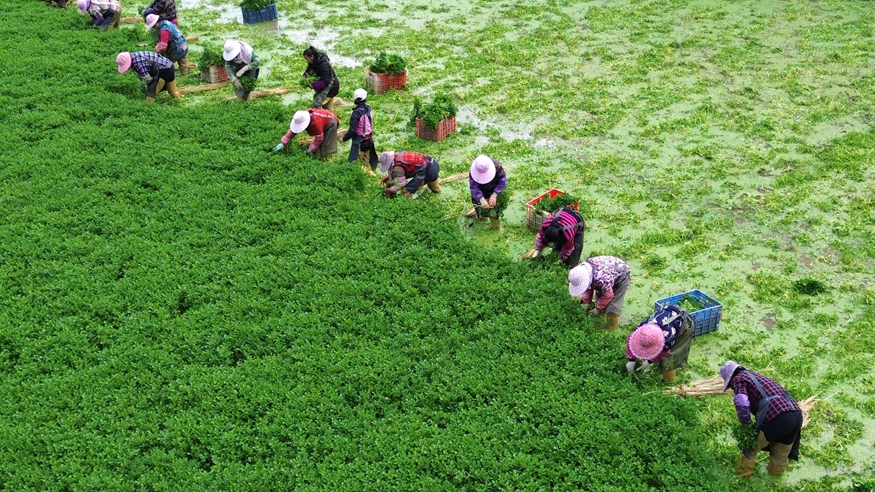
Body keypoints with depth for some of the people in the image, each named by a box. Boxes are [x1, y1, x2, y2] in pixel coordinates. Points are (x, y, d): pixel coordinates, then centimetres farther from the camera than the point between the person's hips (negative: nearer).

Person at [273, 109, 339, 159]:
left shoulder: (316, 122, -45)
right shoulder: (300, 120, -20)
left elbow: (319, 138, -36)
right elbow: (291, 132, -14)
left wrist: (311, 149, -30)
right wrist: (282, 143, -20)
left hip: (330, 122, -8)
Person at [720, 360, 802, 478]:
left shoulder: (738, 379, 6)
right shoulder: (756, 375, 32)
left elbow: (741, 404, -12)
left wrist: (745, 423, 3)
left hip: (777, 418, -7)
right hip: (797, 414, 7)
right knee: (781, 452, 28)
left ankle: (743, 471, 30)